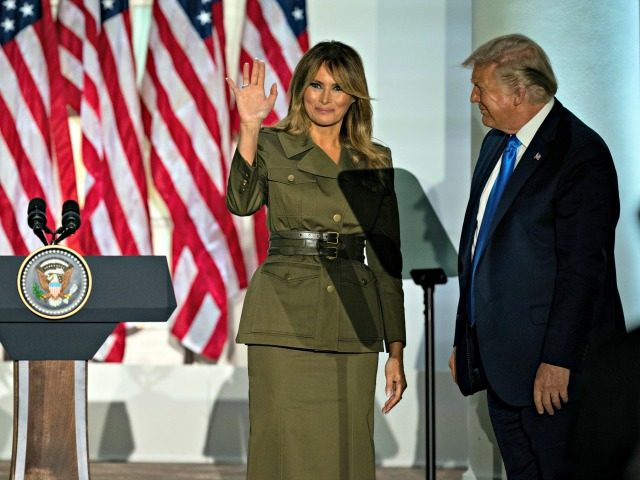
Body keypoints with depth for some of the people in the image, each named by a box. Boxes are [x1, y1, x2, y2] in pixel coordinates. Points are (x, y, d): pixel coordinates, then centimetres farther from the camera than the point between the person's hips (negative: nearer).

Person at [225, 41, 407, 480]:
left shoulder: (377, 162, 12)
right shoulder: (273, 147, 4)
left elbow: (387, 261, 12)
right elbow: (242, 203, -17)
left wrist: (396, 351, 7)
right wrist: (250, 127, -26)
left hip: (354, 326, 3)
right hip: (285, 320, -3)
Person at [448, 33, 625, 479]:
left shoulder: (581, 154, -14)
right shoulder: (497, 144, 14)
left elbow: (583, 267, -18)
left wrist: (558, 359, -20)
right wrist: (464, 341, 17)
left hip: (554, 370, -9)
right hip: (501, 358, 9)